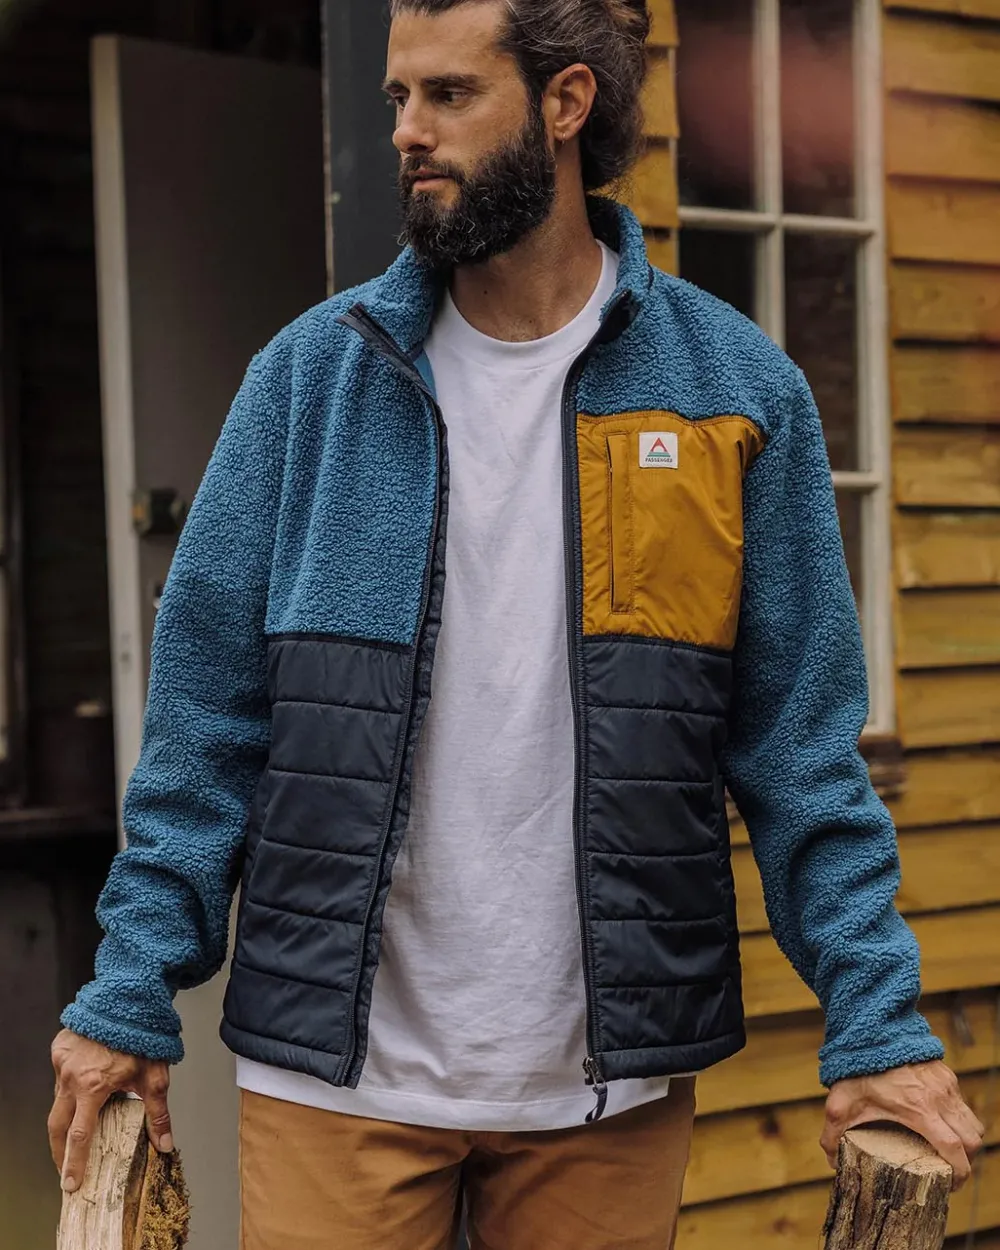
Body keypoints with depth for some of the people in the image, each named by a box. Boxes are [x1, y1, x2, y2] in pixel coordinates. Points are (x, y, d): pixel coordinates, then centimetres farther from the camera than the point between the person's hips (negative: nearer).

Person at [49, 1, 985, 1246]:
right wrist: (131, 995, -3)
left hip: (608, 1088, 0)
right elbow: (205, 714, 1)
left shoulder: (738, 389, -1)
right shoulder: (311, 374, 0)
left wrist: (876, 1025, -6)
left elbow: (802, 747, 0)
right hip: (337, 1070, 0)